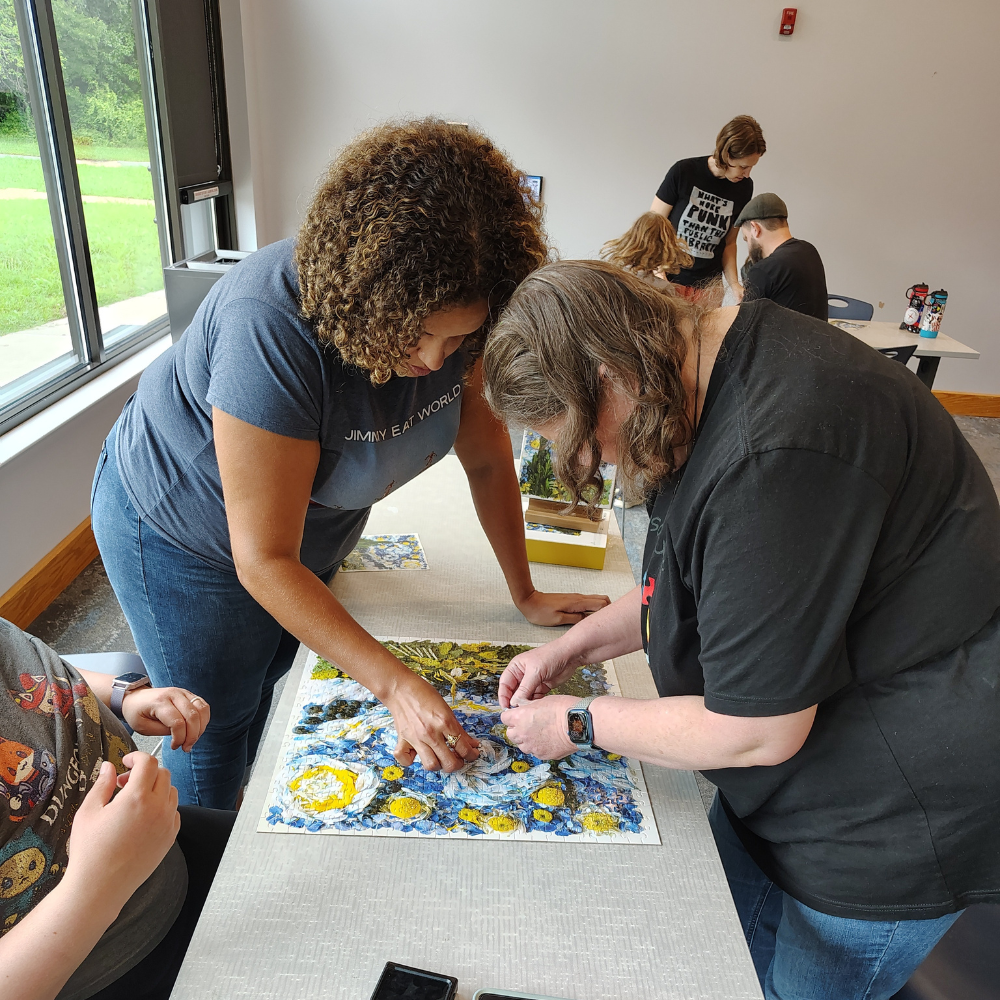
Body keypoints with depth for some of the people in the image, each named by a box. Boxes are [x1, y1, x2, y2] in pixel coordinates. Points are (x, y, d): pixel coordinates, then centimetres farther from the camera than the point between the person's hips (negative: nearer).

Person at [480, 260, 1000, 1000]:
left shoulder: (774, 454, -35)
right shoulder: (711, 369, -2)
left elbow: (754, 731, -26)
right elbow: (697, 580, 12)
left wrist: (577, 724, -12)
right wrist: (576, 647, 4)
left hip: (894, 819, -8)